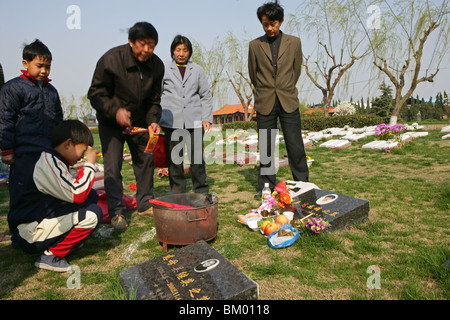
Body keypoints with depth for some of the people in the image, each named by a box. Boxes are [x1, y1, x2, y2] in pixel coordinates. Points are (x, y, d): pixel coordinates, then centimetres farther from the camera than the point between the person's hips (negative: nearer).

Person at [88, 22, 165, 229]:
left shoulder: (157, 65, -10)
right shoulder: (110, 60, -22)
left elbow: (154, 99, 1)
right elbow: (95, 93, -17)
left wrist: (153, 121, -16)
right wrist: (115, 110, -33)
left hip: (139, 122, 4)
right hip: (111, 122, -4)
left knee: (146, 160, 7)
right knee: (112, 165, -8)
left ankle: (145, 204, 23)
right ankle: (116, 211, 4)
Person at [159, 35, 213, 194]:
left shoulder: (197, 70, 11)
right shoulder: (164, 70, 9)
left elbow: (206, 95, 12)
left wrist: (207, 118, 3)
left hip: (194, 121, 0)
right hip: (172, 121, 0)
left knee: (197, 157, 1)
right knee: (174, 159, 3)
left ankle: (202, 192, 15)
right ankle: (177, 193, 16)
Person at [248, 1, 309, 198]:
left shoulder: (294, 43, 7)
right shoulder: (255, 45, 6)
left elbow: (296, 71, 15)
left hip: (288, 102, 0)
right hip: (264, 104, 0)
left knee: (295, 146, 1)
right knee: (265, 148, 4)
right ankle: (267, 187, 16)